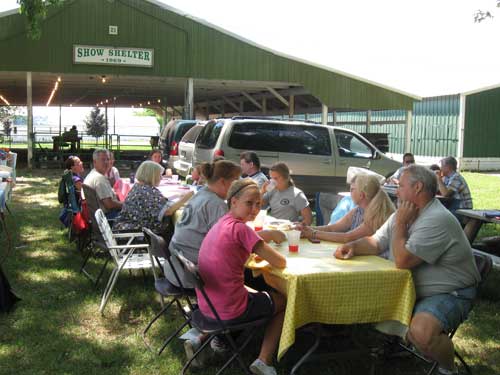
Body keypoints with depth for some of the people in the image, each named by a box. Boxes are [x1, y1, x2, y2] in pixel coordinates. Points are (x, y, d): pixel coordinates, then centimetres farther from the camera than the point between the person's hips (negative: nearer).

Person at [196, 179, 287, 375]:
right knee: (285, 301, 17)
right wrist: (266, 254, 5)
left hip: (206, 306, 8)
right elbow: (280, 262, -15)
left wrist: (260, 253, 5)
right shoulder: (240, 228, -17)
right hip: (230, 311, -8)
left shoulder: (220, 224, 8)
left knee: (253, 293, 39)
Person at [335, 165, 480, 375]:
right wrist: (353, 247, -9)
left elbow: (402, 261, -26)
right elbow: (375, 242, 10)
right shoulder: (404, 214, 8)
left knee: (421, 331, -35)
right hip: (412, 289, 9)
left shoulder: (438, 220, -23)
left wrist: (400, 223, -15)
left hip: (450, 294, -9)